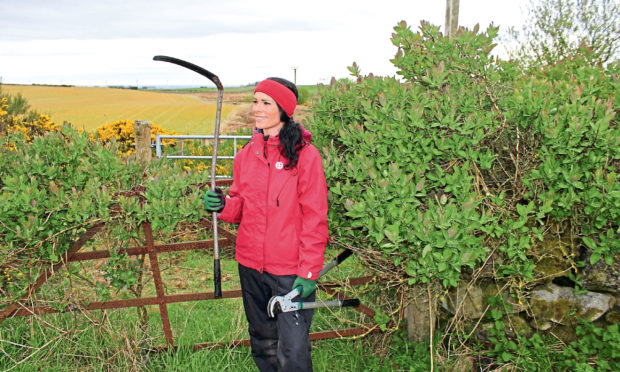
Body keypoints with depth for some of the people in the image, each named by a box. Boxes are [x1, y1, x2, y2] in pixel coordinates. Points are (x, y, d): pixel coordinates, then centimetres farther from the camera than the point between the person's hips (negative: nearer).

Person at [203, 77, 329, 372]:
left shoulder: (305, 154, -11)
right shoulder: (246, 154, 6)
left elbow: (315, 217, -10)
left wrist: (309, 272, -13)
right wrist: (222, 205, -8)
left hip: (290, 270, -5)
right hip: (251, 265, 6)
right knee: (262, 341, 20)